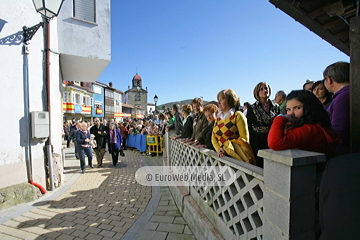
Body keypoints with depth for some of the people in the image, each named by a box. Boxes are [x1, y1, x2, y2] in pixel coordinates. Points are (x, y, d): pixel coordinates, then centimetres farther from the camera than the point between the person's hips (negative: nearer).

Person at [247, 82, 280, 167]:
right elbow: (249, 128, 2)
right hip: (258, 142, -2)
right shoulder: (252, 108, 1)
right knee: (259, 167, 1)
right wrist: (250, 144, -3)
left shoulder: (276, 107, 8)